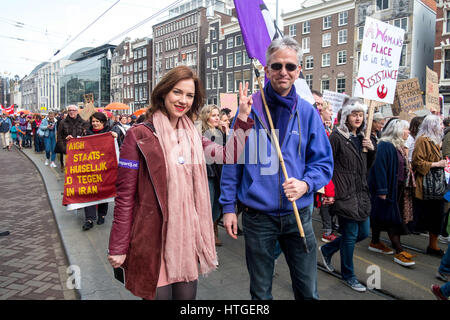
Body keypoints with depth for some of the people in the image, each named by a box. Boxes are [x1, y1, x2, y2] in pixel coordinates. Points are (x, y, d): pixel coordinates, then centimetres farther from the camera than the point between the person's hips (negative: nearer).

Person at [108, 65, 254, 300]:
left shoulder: (192, 136, 9)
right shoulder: (140, 135, -9)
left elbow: (228, 155, 5)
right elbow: (125, 195, -9)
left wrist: (243, 117, 0)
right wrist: (118, 248, -8)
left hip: (187, 235, 5)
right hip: (153, 237, -5)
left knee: (187, 293, 15)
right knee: (159, 294, 7)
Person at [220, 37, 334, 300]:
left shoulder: (307, 112, 2)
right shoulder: (250, 107, -3)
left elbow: (324, 161, 5)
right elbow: (233, 159, 0)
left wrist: (306, 183, -16)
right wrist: (228, 206, -2)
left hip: (299, 216, 2)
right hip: (258, 216, -1)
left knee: (308, 291, 13)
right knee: (260, 291, 16)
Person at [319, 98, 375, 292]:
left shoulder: (361, 137, 13)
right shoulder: (337, 137, -10)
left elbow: (367, 167, 20)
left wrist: (371, 150, 2)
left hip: (361, 193, 8)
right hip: (344, 194, -8)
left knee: (363, 232, 14)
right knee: (350, 234, 2)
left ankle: (327, 250, 33)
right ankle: (348, 276, 22)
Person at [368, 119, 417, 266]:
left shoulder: (399, 146, 14)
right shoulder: (385, 145, -16)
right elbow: (379, 168, -21)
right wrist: (382, 191, -24)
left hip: (397, 189, 9)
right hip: (387, 188, -9)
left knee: (381, 215, 15)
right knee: (392, 218, -5)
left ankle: (375, 243, 26)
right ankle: (399, 252, 0)